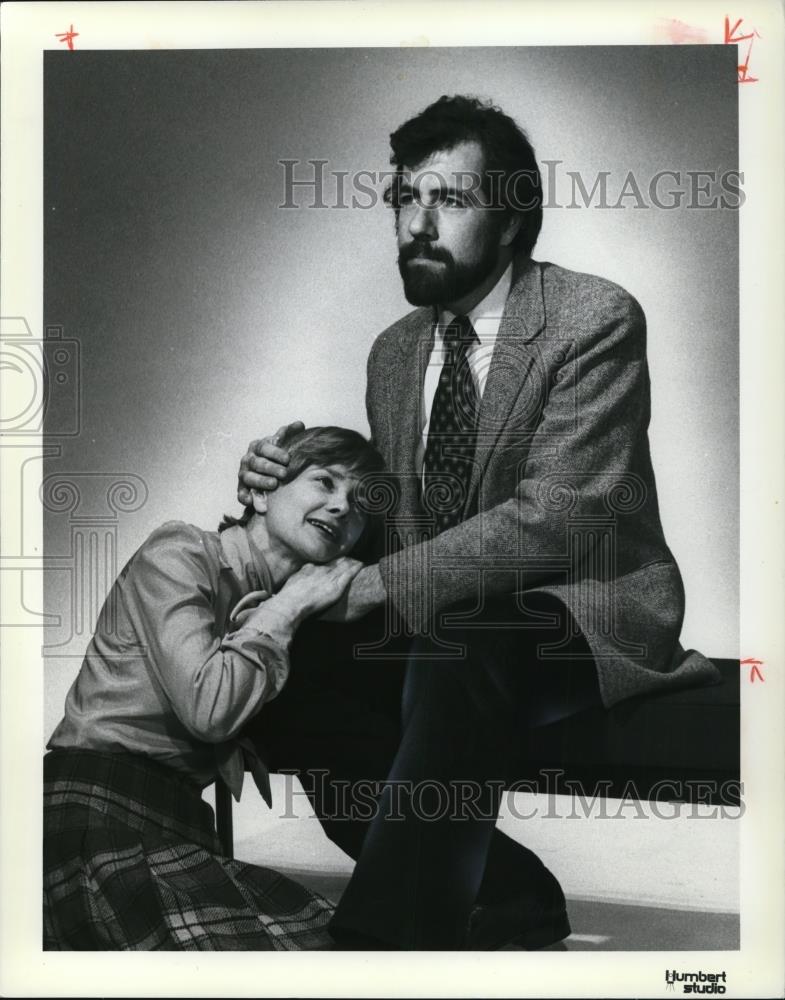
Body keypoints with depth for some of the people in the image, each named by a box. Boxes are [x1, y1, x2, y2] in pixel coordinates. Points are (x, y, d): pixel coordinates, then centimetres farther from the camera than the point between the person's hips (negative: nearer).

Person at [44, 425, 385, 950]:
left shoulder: (284, 606, 20)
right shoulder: (180, 551, -3)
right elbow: (208, 706, -16)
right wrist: (286, 608, -4)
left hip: (179, 829, 7)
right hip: (101, 815, -7)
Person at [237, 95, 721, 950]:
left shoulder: (596, 321, -11)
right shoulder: (394, 351, 10)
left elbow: (559, 515, -22)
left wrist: (384, 584, -25)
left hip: (587, 617, -7)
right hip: (441, 625, 7)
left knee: (456, 655, -36)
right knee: (290, 677, -16)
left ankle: (384, 931, -22)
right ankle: (507, 898, -5)